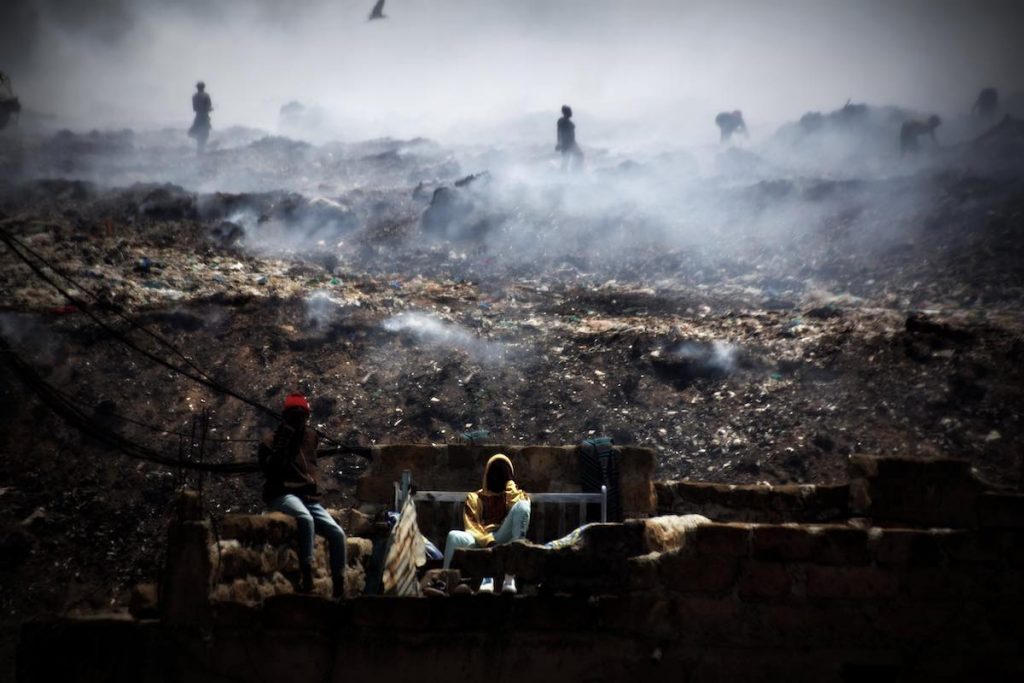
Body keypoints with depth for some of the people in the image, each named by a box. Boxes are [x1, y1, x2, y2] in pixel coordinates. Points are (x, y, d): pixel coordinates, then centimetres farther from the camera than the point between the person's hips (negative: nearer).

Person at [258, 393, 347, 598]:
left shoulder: (310, 437, 17)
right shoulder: (271, 441, 1)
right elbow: (270, 470, -15)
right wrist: (282, 445, -19)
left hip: (309, 497, 6)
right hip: (283, 495, -6)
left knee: (337, 533, -13)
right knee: (305, 519, -38)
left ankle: (339, 588, -4)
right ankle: (306, 575, -37)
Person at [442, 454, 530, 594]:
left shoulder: (516, 495, 21)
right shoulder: (475, 498, 19)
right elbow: (471, 528, 2)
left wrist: (510, 487, 6)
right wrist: (488, 541, -16)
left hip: (504, 541, 0)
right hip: (480, 542, 0)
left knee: (522, 506, -25)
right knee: (454, 537, -30)